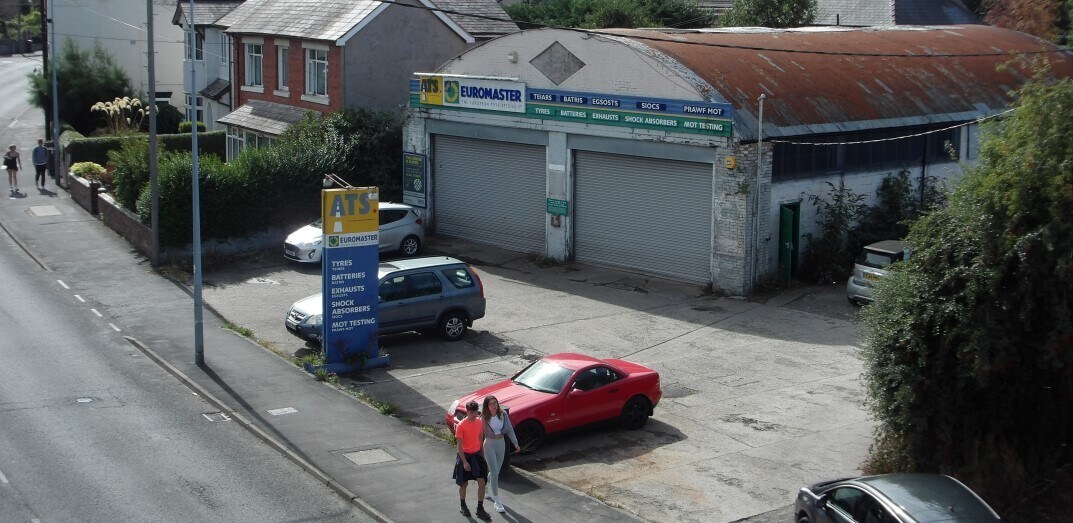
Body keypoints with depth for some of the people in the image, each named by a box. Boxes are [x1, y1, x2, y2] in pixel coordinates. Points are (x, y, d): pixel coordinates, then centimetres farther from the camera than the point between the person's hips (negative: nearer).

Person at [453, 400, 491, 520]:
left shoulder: (480, 422, -2)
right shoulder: (461, 426, -18)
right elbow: (459, 446, -16)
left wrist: (482, 455, 13)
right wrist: (464, 462, -19)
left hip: (477, 455, 4)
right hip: (465, 456, -4)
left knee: (482, 482, -1)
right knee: (464, 483, 10)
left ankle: (480, 509, 7)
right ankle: (463, 506, 31)